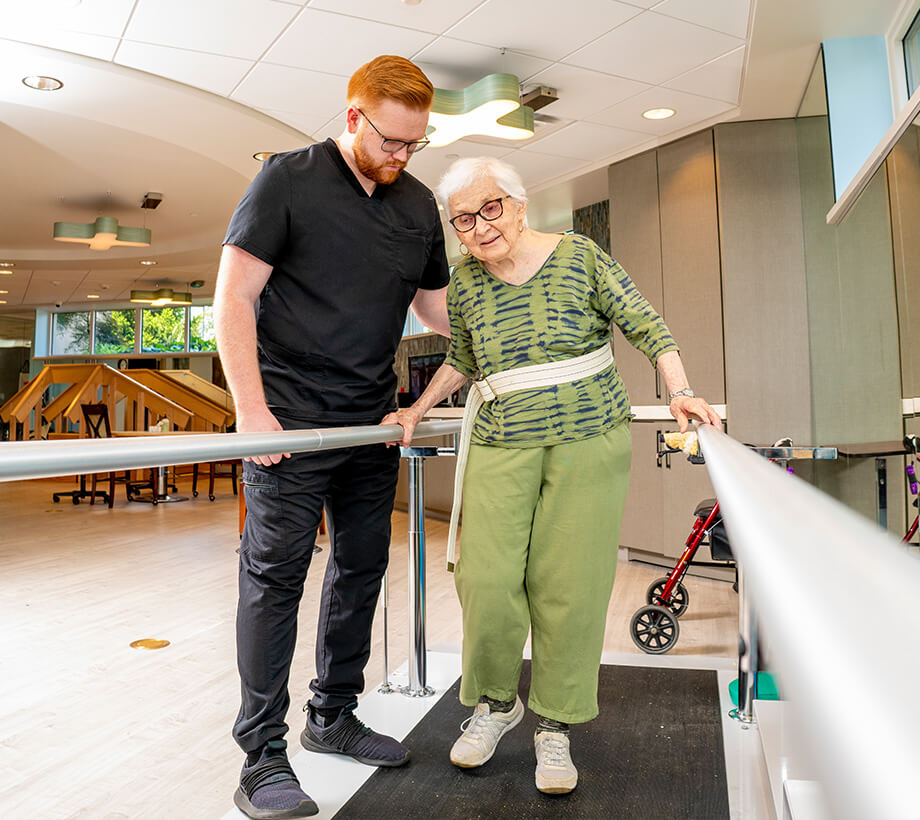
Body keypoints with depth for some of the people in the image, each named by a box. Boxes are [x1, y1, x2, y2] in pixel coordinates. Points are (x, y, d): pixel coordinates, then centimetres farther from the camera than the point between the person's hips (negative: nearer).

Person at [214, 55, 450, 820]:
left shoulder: (419, 204, 12)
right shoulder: (289, 178, -3)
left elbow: (436, 305, 20)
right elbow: (233, 298, -7)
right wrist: (252, 410, -15)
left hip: (373, 423, 6)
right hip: (290, 419, -5)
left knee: (362, 569, 11)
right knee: (276, 575, -3)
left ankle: (334, 715, 30)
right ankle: (263, 755, 11)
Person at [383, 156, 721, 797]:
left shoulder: (579, 257, -1)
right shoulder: (466, 283, 7)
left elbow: (645, 325, 3)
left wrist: (681, 393, -7)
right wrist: (416, 413, 18)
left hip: (588, 442, -2)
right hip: (501, 449, 2)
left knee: (568, 586, 0)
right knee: (485, 579, -5)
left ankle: (555, 726, 18)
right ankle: (496, 703, 21)